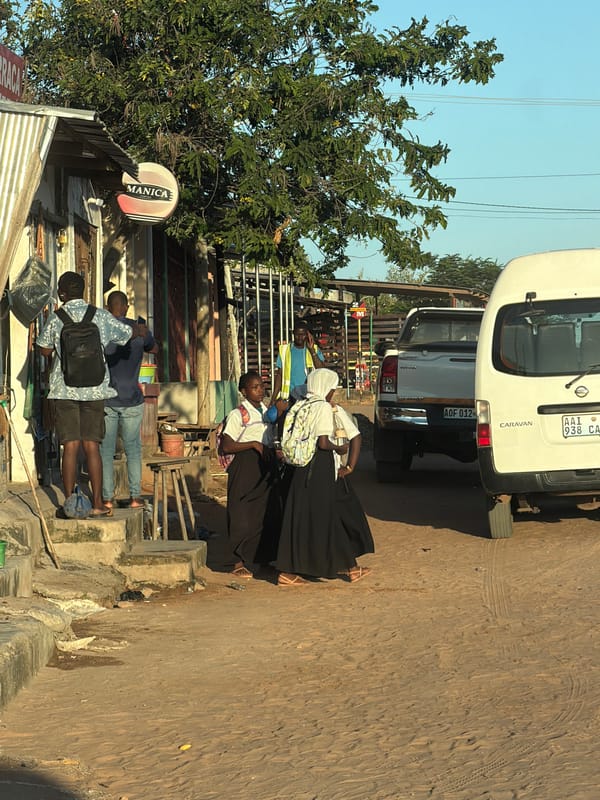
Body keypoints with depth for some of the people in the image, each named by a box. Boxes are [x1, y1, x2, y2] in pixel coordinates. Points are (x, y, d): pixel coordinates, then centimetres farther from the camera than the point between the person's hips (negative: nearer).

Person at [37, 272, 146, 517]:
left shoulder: (56, 318, -2)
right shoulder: (100, 316, 1)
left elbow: (44, 350, 9)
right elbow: (128, 332, 16)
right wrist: (139, 329, 38)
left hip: (65, 389, -1)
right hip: (94, 388, 1)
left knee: (70, 447, 2)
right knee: (92, 446, 3)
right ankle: (97, 504, 4)